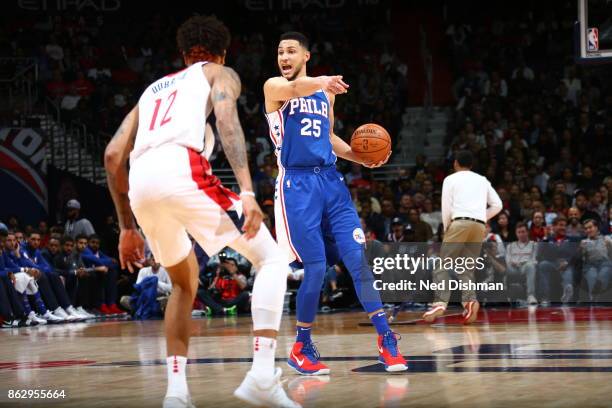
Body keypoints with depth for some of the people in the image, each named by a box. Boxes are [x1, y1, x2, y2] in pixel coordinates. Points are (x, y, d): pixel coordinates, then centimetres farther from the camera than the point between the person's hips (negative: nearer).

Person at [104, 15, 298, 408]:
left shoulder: (154, 89, 37)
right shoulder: (221, 74, 23)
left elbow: (113, 156, 28)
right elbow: (227, 120, -1)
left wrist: (127, 227, 32)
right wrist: (247, 193, -13)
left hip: (140, 183, 5)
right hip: (180, 169, -5)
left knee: (185, 282, 27)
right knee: (271, 258, 7)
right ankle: (263, 376, -10)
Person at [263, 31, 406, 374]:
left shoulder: (324, 93, 18)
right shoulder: (274, 86, 0)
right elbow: (295, 89, -25)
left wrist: (361, 159, 12)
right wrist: (322, 83, -47)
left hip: (331, 181, 5)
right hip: (298, 185, -5)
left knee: (359, 259, -4)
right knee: (316, 268, -8)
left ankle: (386, 340, 0)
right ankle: (302, 348, 9)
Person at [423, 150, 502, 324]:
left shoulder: (451, 179, 9)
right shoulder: (482, 180, 22)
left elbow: (446, 207, 2)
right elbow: (497, 205, 15)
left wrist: (446, 229, 14)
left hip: (460, 222, -4)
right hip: (480, 225, 4)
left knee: (443, 264, 0)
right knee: (467, 268, 10)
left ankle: (440, 303, -18)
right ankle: (470, 300, -15)